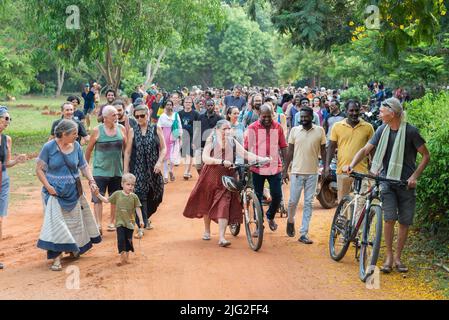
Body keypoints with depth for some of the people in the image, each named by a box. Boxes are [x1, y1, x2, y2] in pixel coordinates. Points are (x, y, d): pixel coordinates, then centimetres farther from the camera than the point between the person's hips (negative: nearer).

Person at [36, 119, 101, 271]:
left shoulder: (76, 146, -2)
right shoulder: (49, 147, -11)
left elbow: (84, 166, 6)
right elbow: (39, 169, -7)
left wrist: (91, 181, -9)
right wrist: (48, 187, -16)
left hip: (73, 191, 4)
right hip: (55, 192, -4)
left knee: (74, 221, 14)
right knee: (56, 222, -9)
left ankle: (73, 248, 37)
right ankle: (56, 257, -6)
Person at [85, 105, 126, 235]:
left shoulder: (121, 129, 0)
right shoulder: (97, 130, -7)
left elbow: (126, 148, 9)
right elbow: (89, 149, 2)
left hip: (117, 170, 3)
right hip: (100, 170, -3)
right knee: (98, 198, -9)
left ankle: (112, 222, 28)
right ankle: (98, 225, -10)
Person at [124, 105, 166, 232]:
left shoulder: (156, 129, 4)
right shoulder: (133, 131, 5)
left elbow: (163, 148, 2)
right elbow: (127, 152, 5)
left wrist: (159, 161, -14)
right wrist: (126, 170, 0)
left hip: (153, 169, 1)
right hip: (138, 169, -1)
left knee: (154, 195, 5)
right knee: (140, 195, -7)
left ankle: (145, 217, 28)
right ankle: (142, 223, -1)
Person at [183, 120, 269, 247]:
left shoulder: (232, 141, 5)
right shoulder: (211, 140, -3)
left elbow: (245, 154, -3)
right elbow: (205, 158, -14)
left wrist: (262, 159, -16)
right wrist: (222, 161, -26)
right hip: (211, 176, -1)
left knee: (224, 206, -9)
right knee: (207, 203, 13)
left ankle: (221, 238, -11)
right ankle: (207, 231, 35)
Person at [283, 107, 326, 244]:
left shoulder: (320, 131, 1)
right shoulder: (294, 130, 2)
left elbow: (323, 151, 6)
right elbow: (290, 151, 5)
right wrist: (285, 170, 3)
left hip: (312, 173, 0)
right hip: (297, 172, 0)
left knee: (308, 203, 3)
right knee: (293, 201, 2)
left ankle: (303, 234, 8)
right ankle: (291, 220, 33)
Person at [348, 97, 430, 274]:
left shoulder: (410, 131, -9)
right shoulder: (382, 130, 2)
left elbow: (426, 156, -3)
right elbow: (366, 149, 3)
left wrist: (414, 176, -13)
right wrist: (352, 165, -13)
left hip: (406, 183, -2)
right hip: (387, 179, 2)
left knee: (404, 222, 4)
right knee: (389, 219, -10)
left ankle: (398, 258, 17)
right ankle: (389, 257, 2)